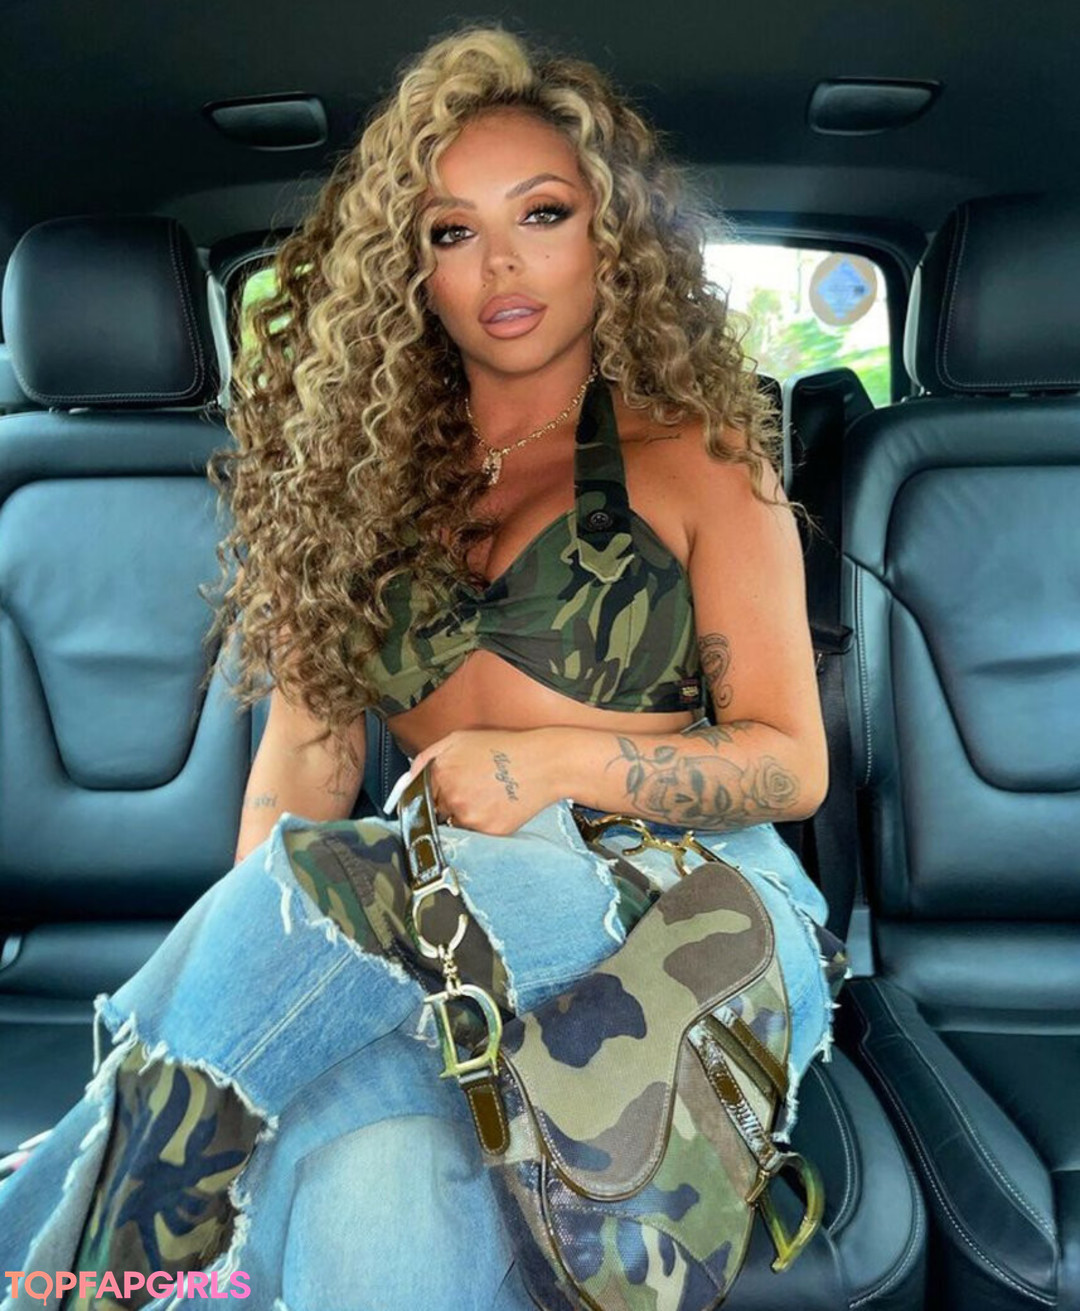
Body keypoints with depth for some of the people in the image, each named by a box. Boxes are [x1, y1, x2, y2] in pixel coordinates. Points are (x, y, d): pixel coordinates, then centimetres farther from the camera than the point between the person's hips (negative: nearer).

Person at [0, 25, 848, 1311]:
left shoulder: (693, 459, 5)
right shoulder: (367, 472, 13)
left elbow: (793, 763, 3)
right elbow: (306, 751, 5)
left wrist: (556, 759, -14)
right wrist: (244, 971, -11)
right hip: (451, 915, 1)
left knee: (325, 887, -30)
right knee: (374, 1181, -35)